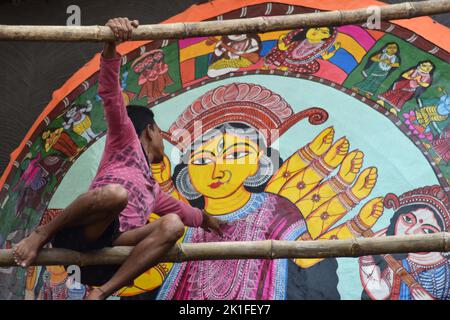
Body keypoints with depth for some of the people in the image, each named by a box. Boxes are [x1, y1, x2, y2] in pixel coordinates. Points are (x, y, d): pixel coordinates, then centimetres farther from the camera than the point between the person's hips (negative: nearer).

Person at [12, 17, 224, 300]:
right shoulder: (125, 140, 18)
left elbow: (178, 208, 56)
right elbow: (111, 95, 2)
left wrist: (203, 218, 72)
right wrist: (111, 46, -14)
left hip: (108, 244, 6)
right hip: (78, 233, -6)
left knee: (172, 224, -16)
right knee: (116, 192, -37)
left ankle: (100, 293, -27)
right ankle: (40, 235, -15)